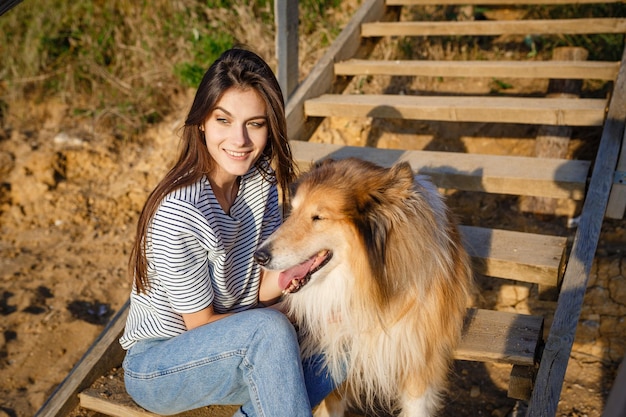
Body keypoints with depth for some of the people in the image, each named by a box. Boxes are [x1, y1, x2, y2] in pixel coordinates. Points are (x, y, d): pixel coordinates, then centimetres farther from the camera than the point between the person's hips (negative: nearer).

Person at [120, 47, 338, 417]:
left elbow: (262, 288, -7)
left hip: (226, 347, 6)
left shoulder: (262, 179, -8)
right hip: (154, 366, -6)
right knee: (270, 330, -32)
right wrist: (282, 328, -15)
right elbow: (200, 323, -18)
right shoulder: (177, 214, -29)